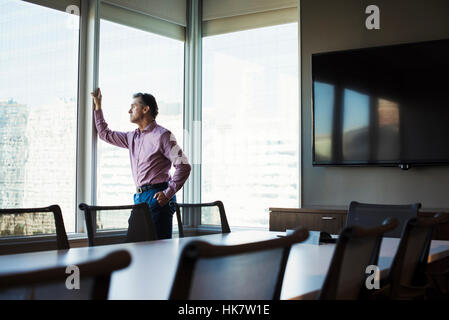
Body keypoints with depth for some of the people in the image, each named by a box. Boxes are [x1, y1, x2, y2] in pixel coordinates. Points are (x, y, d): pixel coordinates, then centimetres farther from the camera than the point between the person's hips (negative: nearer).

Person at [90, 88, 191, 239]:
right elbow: (105, 134, 33)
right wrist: (98, 106, 31)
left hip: (157, 197, -8)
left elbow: (184, 166, -11)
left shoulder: (162, 135, -6)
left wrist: (168, 193, -16)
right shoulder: (133, 137, 18)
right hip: (139, 197, 8)